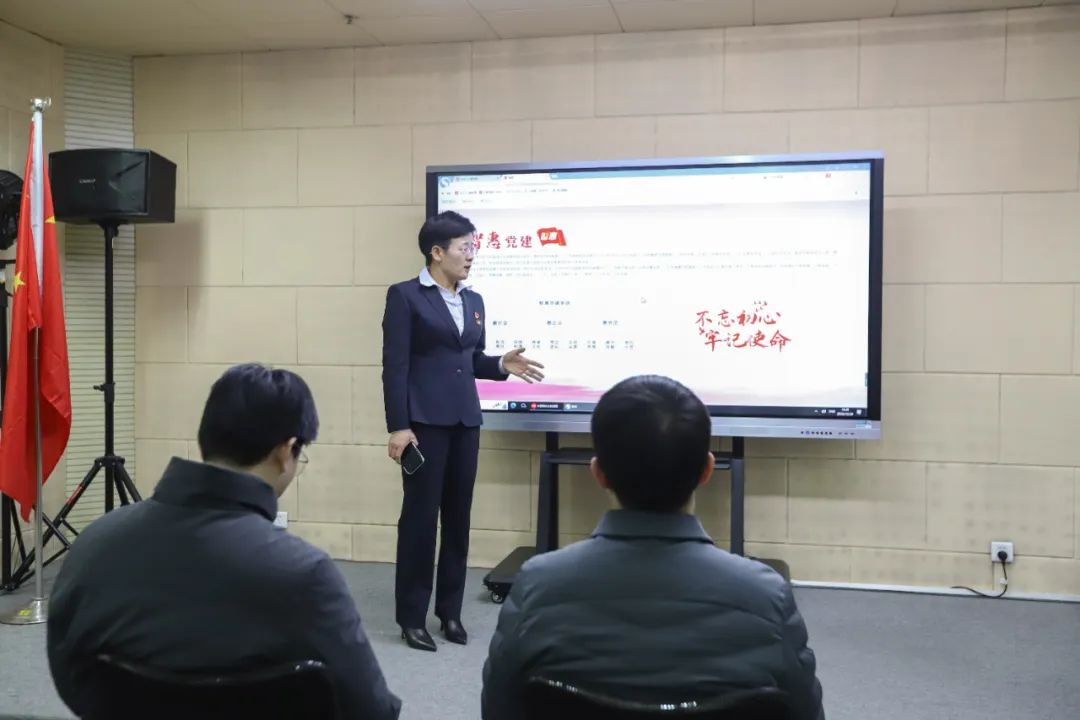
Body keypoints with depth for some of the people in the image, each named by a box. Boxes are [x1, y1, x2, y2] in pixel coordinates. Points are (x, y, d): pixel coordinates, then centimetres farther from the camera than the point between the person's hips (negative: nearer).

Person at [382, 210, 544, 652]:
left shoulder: (473, 300, 14)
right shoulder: (404, 296, -5)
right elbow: (395, 366, -10)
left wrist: (503, 365, -2)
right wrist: (398, 426, -16)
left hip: (465, 422, 6)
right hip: (424, 421, -6)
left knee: (458, 517, 10)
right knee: (420, 516, 0)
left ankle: (450, 610, 23)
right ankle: (411, 616, 13)